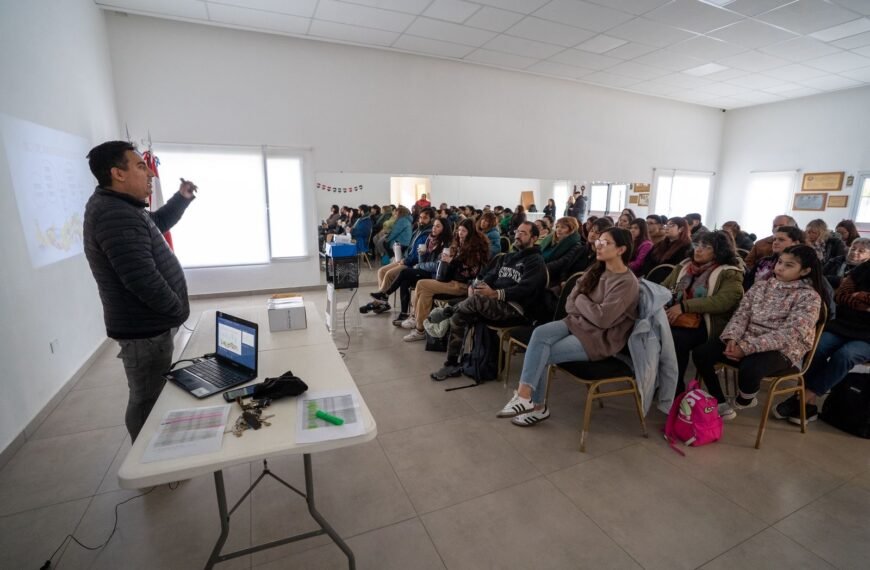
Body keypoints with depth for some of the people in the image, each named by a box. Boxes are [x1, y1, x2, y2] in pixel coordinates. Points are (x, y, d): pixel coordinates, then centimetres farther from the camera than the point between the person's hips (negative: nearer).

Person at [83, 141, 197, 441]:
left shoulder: (119, 207, 10)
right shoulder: (115, 215, -24)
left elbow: (157, 224, 30)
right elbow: (142, 278, -30)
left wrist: (182, 198, 17)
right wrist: (179, 311, -16)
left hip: (147, 325, 11)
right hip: (144, 329, -11)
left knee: (150, 398, 24)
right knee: (148, 402, 5)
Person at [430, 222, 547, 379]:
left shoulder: (536, 261, 0)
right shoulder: (506, 257, 25)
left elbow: (525, 289, -16)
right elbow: (490, 276, 15)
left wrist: (495, 294, -28)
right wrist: (477, 285, -8)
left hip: (517, 309, -7)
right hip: (495, 303, 7)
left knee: (476, 300, -32)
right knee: (459, 317, -17)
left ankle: (447, 312, -8)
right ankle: (452, 364, -12)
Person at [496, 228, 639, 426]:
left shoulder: (627, 283, -14)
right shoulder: (595, 271, 9)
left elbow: (602, 318, -23)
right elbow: (570, 304, 6)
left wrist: (581, 300, -9)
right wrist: (588, 308, -12)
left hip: (601, 337, -7)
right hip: (578, 323, 7)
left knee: (541, 355, -21)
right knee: (540, 333, -22)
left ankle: (526, 397, -5)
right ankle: (526, 397, -21)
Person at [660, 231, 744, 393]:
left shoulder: (730, 274, 0)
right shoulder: (685, 265, 17)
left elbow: (723, 301, -17)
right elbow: (665, 286, 14)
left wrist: (684, 306, -25)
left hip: (705, 324, -4)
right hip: (677, 317, 5)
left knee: (675, 339, -34)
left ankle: (675, 390, -14)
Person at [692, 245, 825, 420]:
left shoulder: (809, 297, -6)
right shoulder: (761, 286, 11)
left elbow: (790, 334, -17)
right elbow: (741, 314, 3)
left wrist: (746, 348, -26)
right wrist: (732, 338, -17)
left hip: (782, 351, -5)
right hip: (746, 342, 5)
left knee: (749, 369, -36)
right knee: (701, 353, -16)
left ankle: (744, 401, 2)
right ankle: (721, 405, 0)